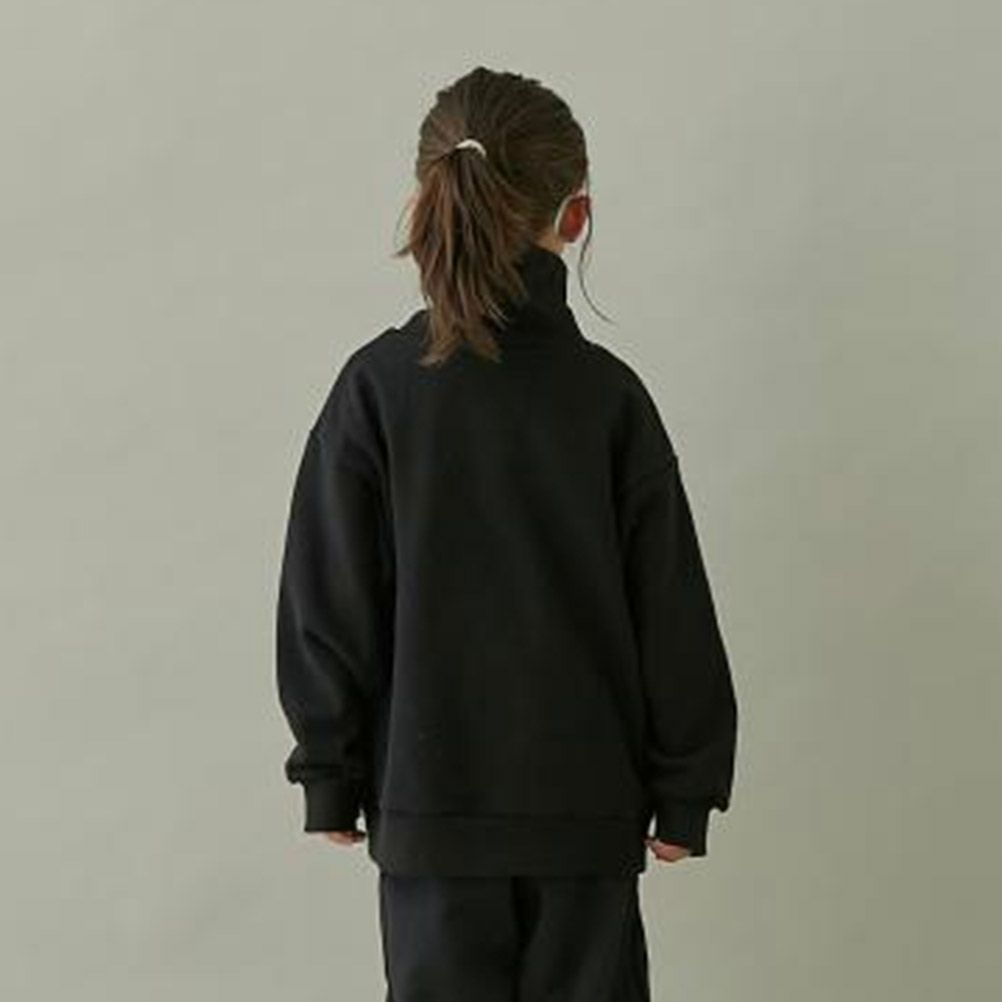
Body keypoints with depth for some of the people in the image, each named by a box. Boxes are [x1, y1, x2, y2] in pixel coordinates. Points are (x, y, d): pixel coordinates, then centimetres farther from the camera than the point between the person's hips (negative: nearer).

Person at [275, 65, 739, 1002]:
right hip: (588, 802, 0)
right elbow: (671, 615, -3)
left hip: (428, 797, 0)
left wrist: (330, 774, 6)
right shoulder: (609, 394, -7)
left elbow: (328, 603, -4)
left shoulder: (376, 386, -8)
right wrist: (685, 790, 6)